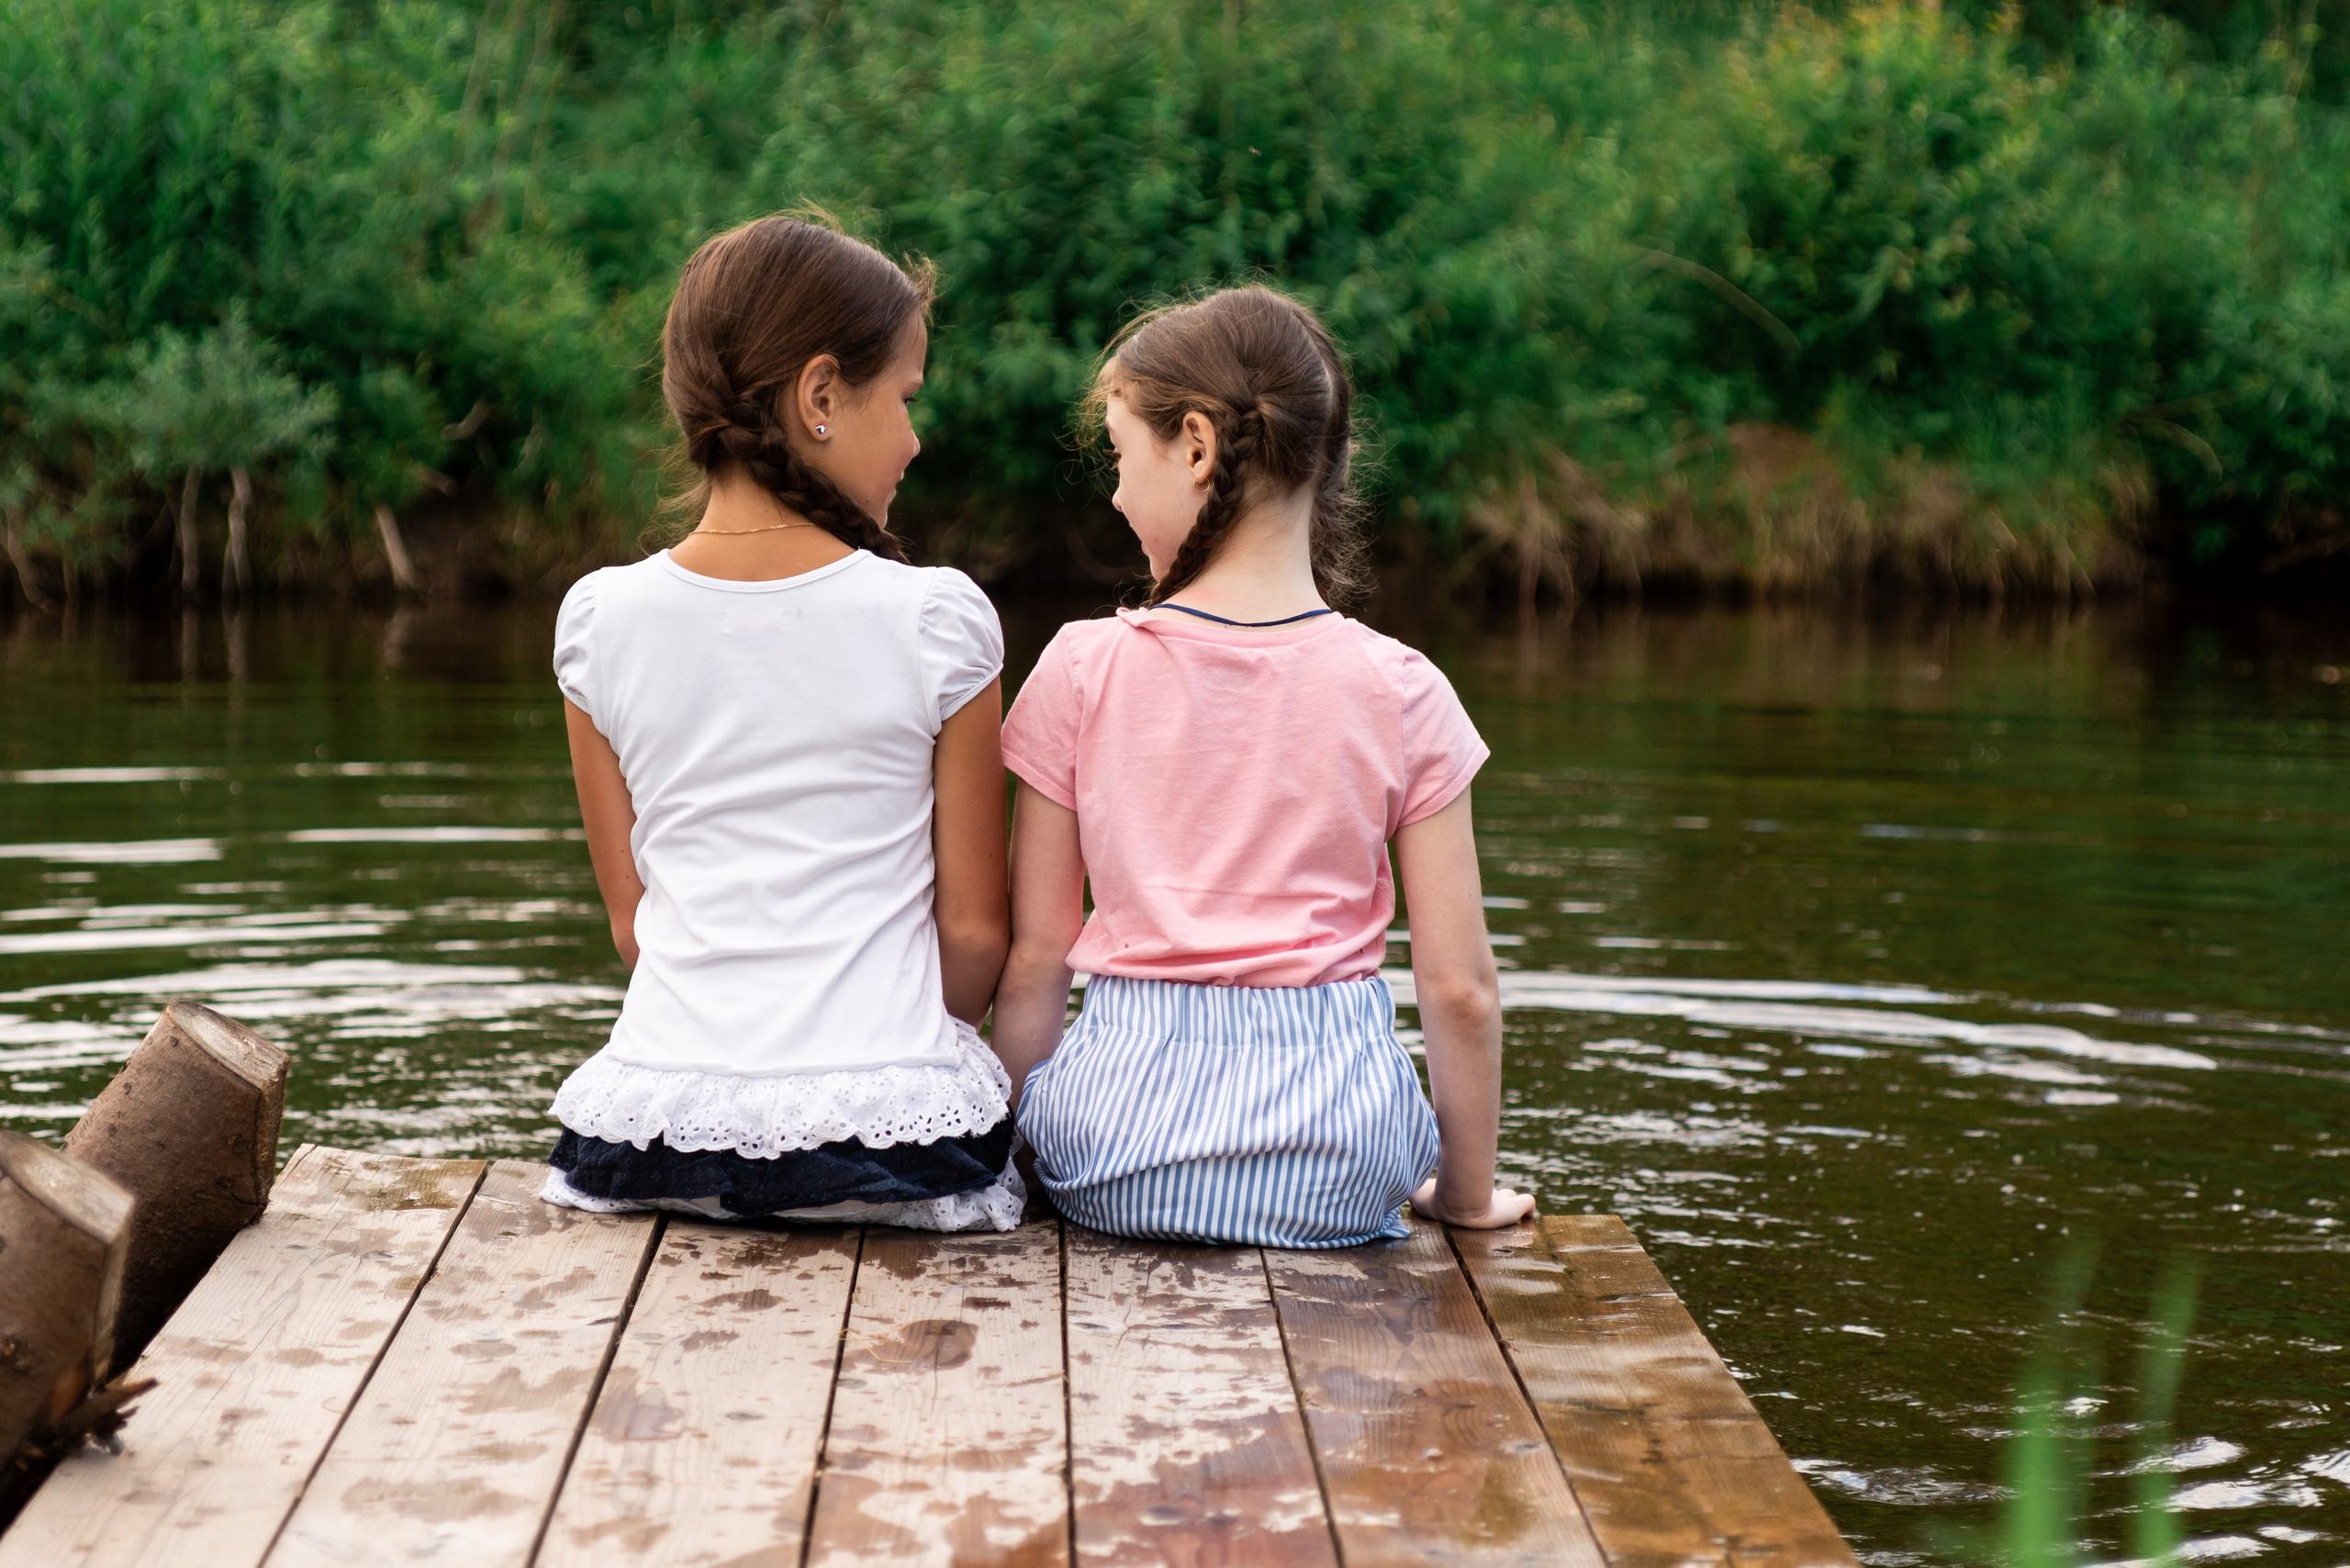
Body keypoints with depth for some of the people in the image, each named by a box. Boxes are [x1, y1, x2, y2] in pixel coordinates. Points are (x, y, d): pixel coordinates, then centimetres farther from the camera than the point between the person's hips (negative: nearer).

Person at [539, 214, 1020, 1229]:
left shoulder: (600, 620, 2)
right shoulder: (936, 620, -6)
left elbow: (631, 921, 9)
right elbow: (975, 932, 0)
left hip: (654, 1119, 3)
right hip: (893, 1128, -3)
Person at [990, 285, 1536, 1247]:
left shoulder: (1085, 670, -3)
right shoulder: (1400, 693, -2)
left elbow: (1033, 956, 2)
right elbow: (1459, 988, -1)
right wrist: (1468, 1190, 13)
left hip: (1121, 1136, 0)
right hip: (1335, 1163, 1)